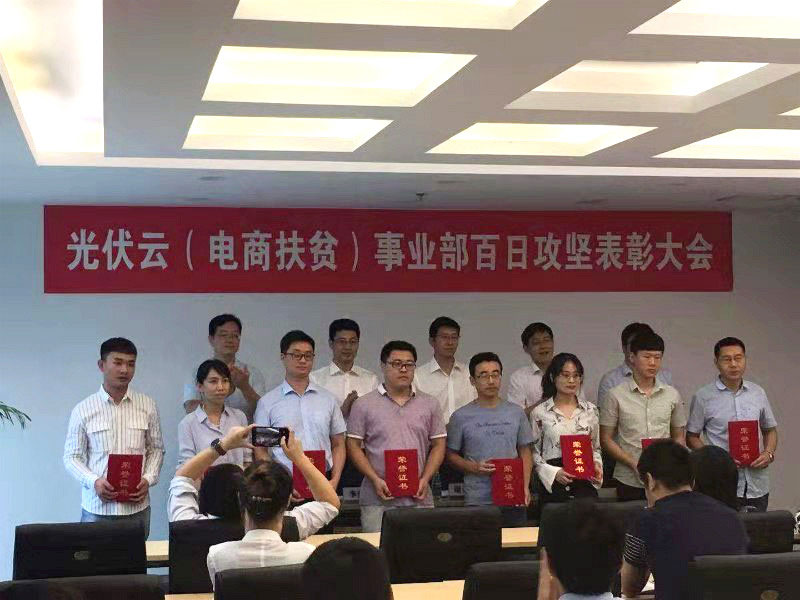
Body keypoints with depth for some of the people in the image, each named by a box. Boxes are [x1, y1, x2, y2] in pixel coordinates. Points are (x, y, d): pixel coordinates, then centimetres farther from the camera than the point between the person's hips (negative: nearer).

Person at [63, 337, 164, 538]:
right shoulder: (83, 409, 1)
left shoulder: (147, 406, 5)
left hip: (136, 506, 1)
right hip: (97, 507, -1)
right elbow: (72, 456, 4)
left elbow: (156, 449, 12)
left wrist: (148, 479, -6)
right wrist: (94, 481, -13)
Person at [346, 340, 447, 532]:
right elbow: (354, 446, 2)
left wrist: (425, 479, -3)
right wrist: (375, 479, -9)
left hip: (419, 498, 2)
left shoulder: (430, 404, 12)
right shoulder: (364, 405, 4)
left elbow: (438, 445, 11)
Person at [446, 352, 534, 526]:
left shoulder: (516, 412, 8)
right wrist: (473, 467, -12)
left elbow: (525, 453, 12)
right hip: (477, 500, -2)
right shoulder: (461, 417, 1)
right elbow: (451, 454, 6)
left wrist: (525, 487, 0)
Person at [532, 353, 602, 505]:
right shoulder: (540, 413, 0)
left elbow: (596, 449, 16)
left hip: (585, 483, 2)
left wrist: (597, 467, -3)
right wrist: (554, 473, -13)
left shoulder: (590, 411, 9)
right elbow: (534, 453, 1)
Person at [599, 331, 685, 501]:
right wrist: (634, 463, -13)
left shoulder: (672, 395, 8)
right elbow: (606, 439, 0)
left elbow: (678, 437, 15)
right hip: (629, 482, -2)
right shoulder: (616, 395, -1)